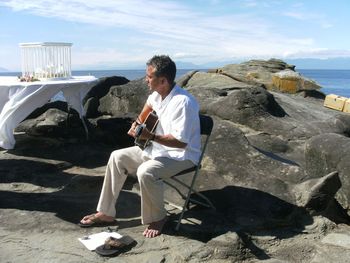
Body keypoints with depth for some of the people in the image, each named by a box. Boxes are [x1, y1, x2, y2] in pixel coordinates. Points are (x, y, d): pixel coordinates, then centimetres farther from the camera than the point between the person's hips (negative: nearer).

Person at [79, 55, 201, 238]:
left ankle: (158, 218, -6)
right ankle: (106, 213, 8)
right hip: (158, 148, 9)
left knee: (146, 172, -34)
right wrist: (138, 123, 11)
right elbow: (149, 105, 26)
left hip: (182, 155, -9)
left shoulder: (183, 102, -28)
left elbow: (181, 142, -29)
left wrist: (150, 136, -30)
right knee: (117, 157, 1)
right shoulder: (158, 94, -1)